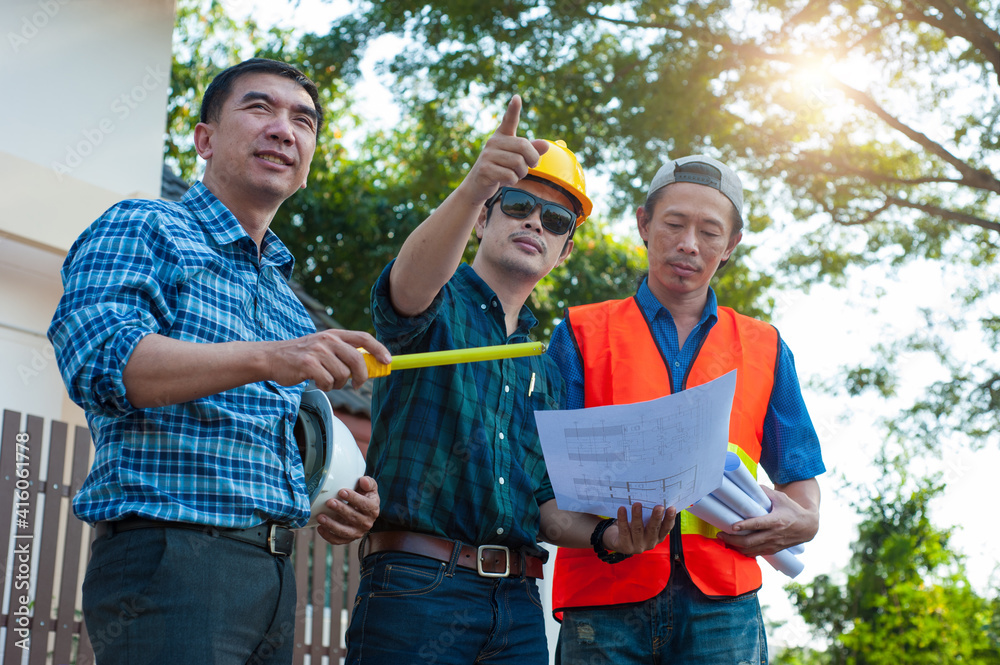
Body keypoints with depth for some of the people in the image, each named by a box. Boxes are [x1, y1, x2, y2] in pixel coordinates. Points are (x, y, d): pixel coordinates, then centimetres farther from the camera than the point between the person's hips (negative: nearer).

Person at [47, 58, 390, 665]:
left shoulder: (287, 298, 23)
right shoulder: (141, 230, 1)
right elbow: (99, 358, -19)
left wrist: (323, 507, 6)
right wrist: (265, 359, -31)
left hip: (273, 568, 8)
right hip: (168, 554, -8)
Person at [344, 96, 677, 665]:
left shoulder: (546, 368, 21)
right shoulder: (439, 306, 5)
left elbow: (544, 504, 18)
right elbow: (408, 286, -22)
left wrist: (608, 534, -4)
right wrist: (474, 186, -40)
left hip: (518, 606, 5)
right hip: (417, 586, -5)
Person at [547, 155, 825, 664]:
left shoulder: (764, 349, 21)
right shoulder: (582, 334, 14)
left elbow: (798, 474, 20)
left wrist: (801, 519, -3)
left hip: (721, 603, 2)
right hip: (603, 598, -1)